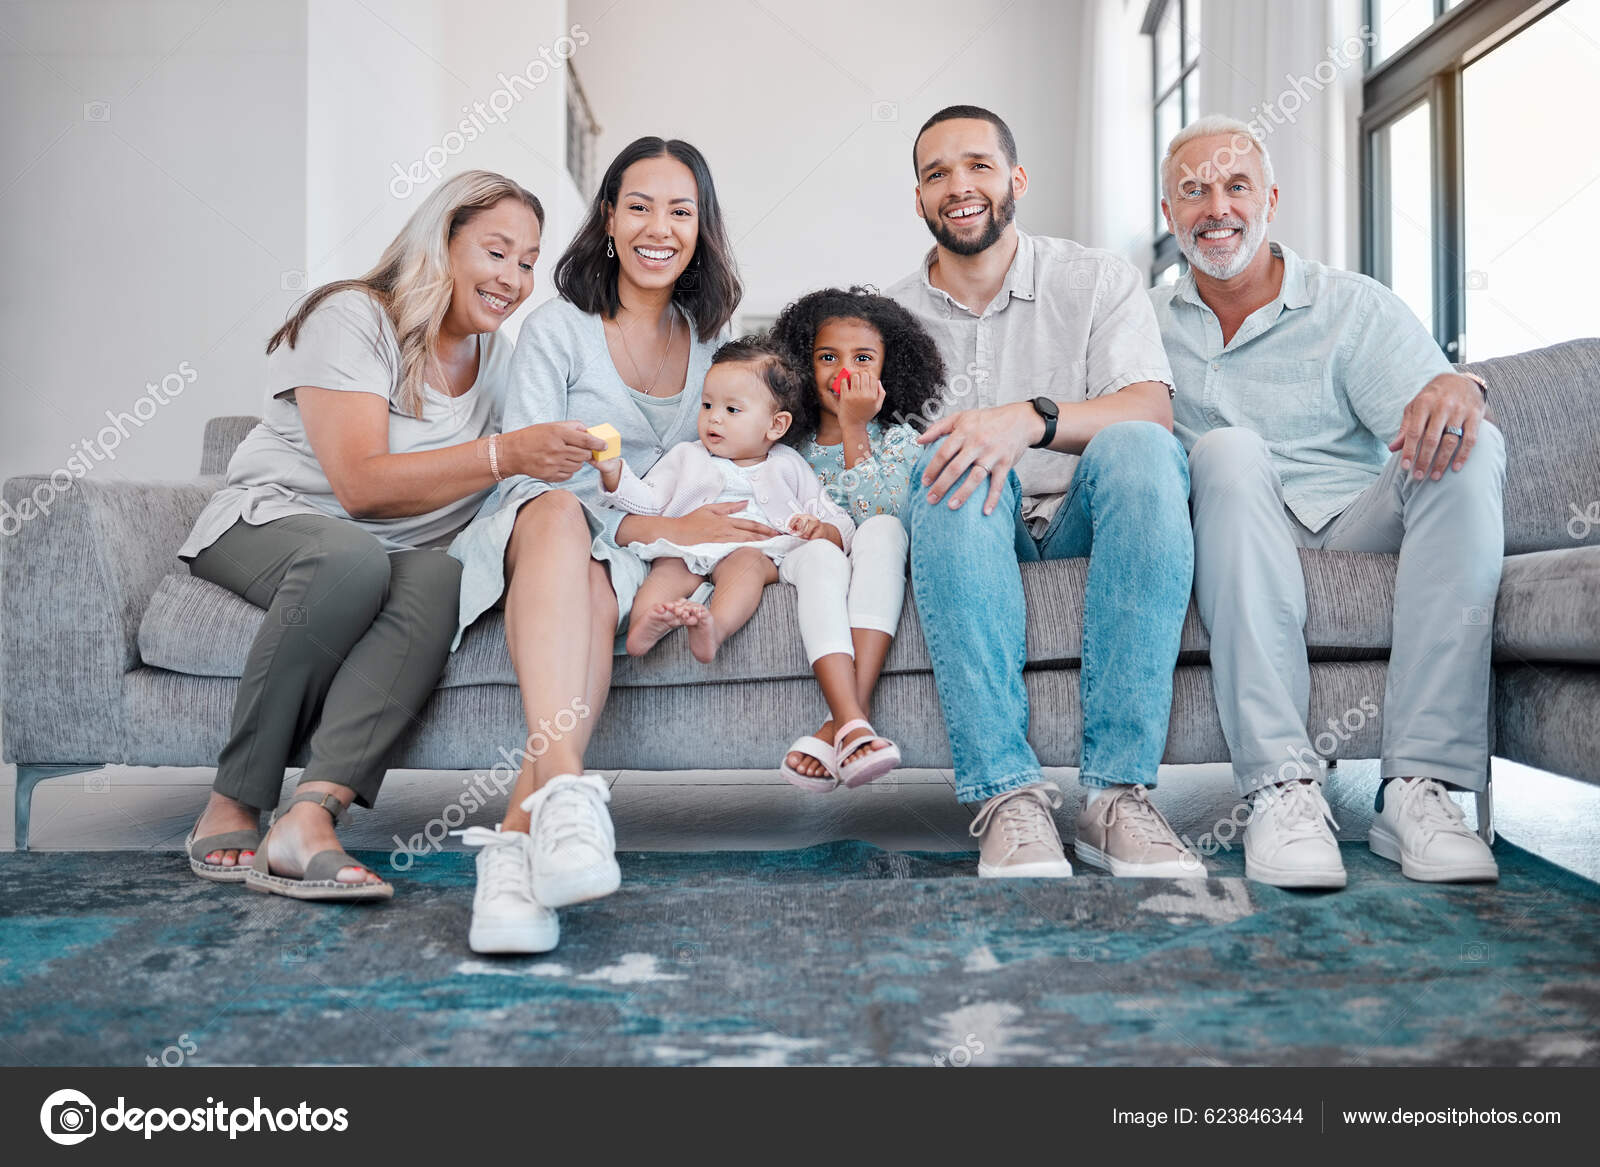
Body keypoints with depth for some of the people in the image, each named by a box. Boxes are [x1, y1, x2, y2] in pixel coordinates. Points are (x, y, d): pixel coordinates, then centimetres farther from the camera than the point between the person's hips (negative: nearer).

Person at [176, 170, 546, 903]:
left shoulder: (500, 356, 12)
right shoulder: (351, 318, -11)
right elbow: (362, 484, -23)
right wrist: (501, 455, -32)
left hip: (395, 553, 4)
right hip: (269, 524, -4)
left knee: (438, 578, -33)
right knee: (353, 558, -40)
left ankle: (309, 818, -45)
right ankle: (231, 810, -27)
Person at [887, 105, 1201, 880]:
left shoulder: (1096, 281, 7)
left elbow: (1152, 407, -10)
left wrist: (1031, 419, -29)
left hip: (1081, 522, 0)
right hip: (966, 538, 1)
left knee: (1138, 448, -32)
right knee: (951, 463, -33)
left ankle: (1115, 793, -34)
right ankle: (1007, 794, -39)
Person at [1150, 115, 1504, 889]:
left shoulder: (1352, 306, 9)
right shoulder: (1149, 323, 16)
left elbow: (1423, 421, -6)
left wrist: (1455, 391, -31)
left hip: (1356, 523, 1)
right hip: (1237, 534, -1)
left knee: (1469, 451, -26)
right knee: (1232, 450, -32)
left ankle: (1420, 785, -33)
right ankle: (1281, 788, -40)